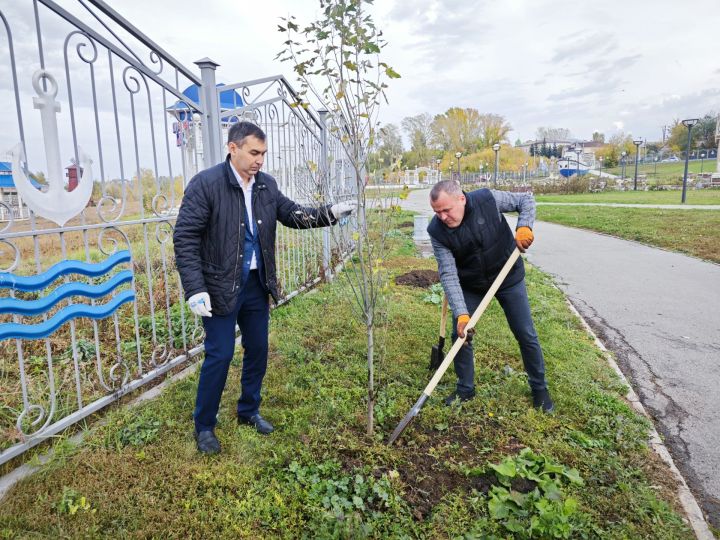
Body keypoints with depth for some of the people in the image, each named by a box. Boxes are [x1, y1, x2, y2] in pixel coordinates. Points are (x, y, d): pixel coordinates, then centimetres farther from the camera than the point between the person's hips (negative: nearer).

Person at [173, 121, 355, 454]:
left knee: (258, 350, 15)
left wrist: (330, 213, -6)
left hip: (257, 284, 6)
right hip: (220, 287, -6)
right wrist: (195, 289, -21)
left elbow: (293, 215, 10)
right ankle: (204, 426, 24)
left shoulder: (266, 185, 3)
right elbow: (185, 238, -15)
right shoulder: (205, 184, -14)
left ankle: (249, 411, 36)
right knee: (219, 355, 2)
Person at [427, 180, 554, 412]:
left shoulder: (488, 199, -24)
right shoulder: (437, 231, -22)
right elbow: (448, 274, -25)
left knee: (526, 335, 6)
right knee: (461, 335, 0)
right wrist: (461, 313, -33)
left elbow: (526, 199, -7)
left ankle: (539, 388, 28)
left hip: (508, 278, -1)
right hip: (470, 286, 1)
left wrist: (524, 226, -27)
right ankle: (465, 389, 22)